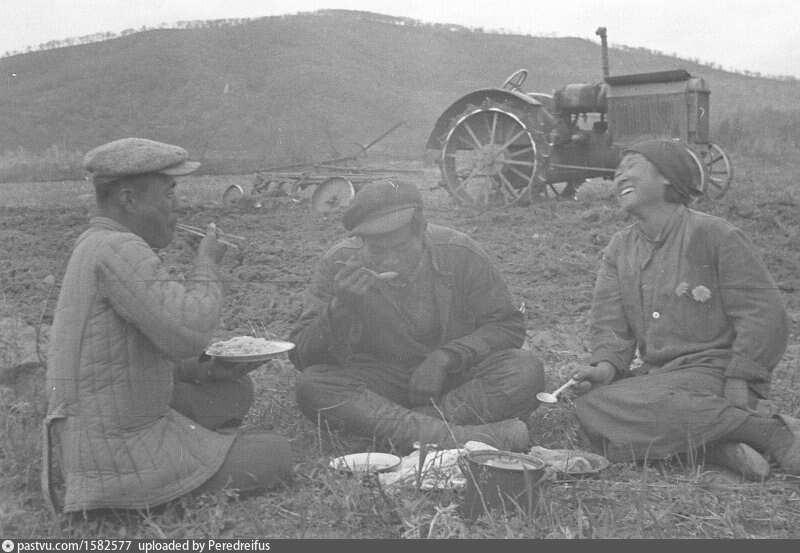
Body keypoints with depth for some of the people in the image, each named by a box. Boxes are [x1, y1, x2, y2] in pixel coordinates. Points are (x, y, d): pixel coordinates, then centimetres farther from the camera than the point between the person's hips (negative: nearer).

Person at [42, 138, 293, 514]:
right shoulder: (117, 250, -22)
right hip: (117, 463, -10)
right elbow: (188, 334, -31)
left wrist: (206, 368, 7)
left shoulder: (96, 246, 10)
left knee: (235, 389, 17)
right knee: (275, 457, -5)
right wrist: (207, 264, -15)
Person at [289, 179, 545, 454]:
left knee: (526, 370, -26)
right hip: (377, 383, 0)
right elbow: (303, 357, -12)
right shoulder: (339, 265, -11)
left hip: (456, 378, 1)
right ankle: (460, 437, -42)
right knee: (311, 384, -30)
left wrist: (445, 357, -18)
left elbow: (507, 325, -3)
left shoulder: (461, 254, -10)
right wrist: (342, 306, -32)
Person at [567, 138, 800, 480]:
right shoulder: (619, 249, 13)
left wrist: (738, 388, -16)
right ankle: (718, 451, -25)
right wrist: (606, 365, -17)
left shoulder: (715, 235, -5)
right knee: (589, 405, -22)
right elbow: (609, 322, 5)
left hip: (713, 373, -6)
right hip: (656, 375, 6)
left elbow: (765, 316, -7)